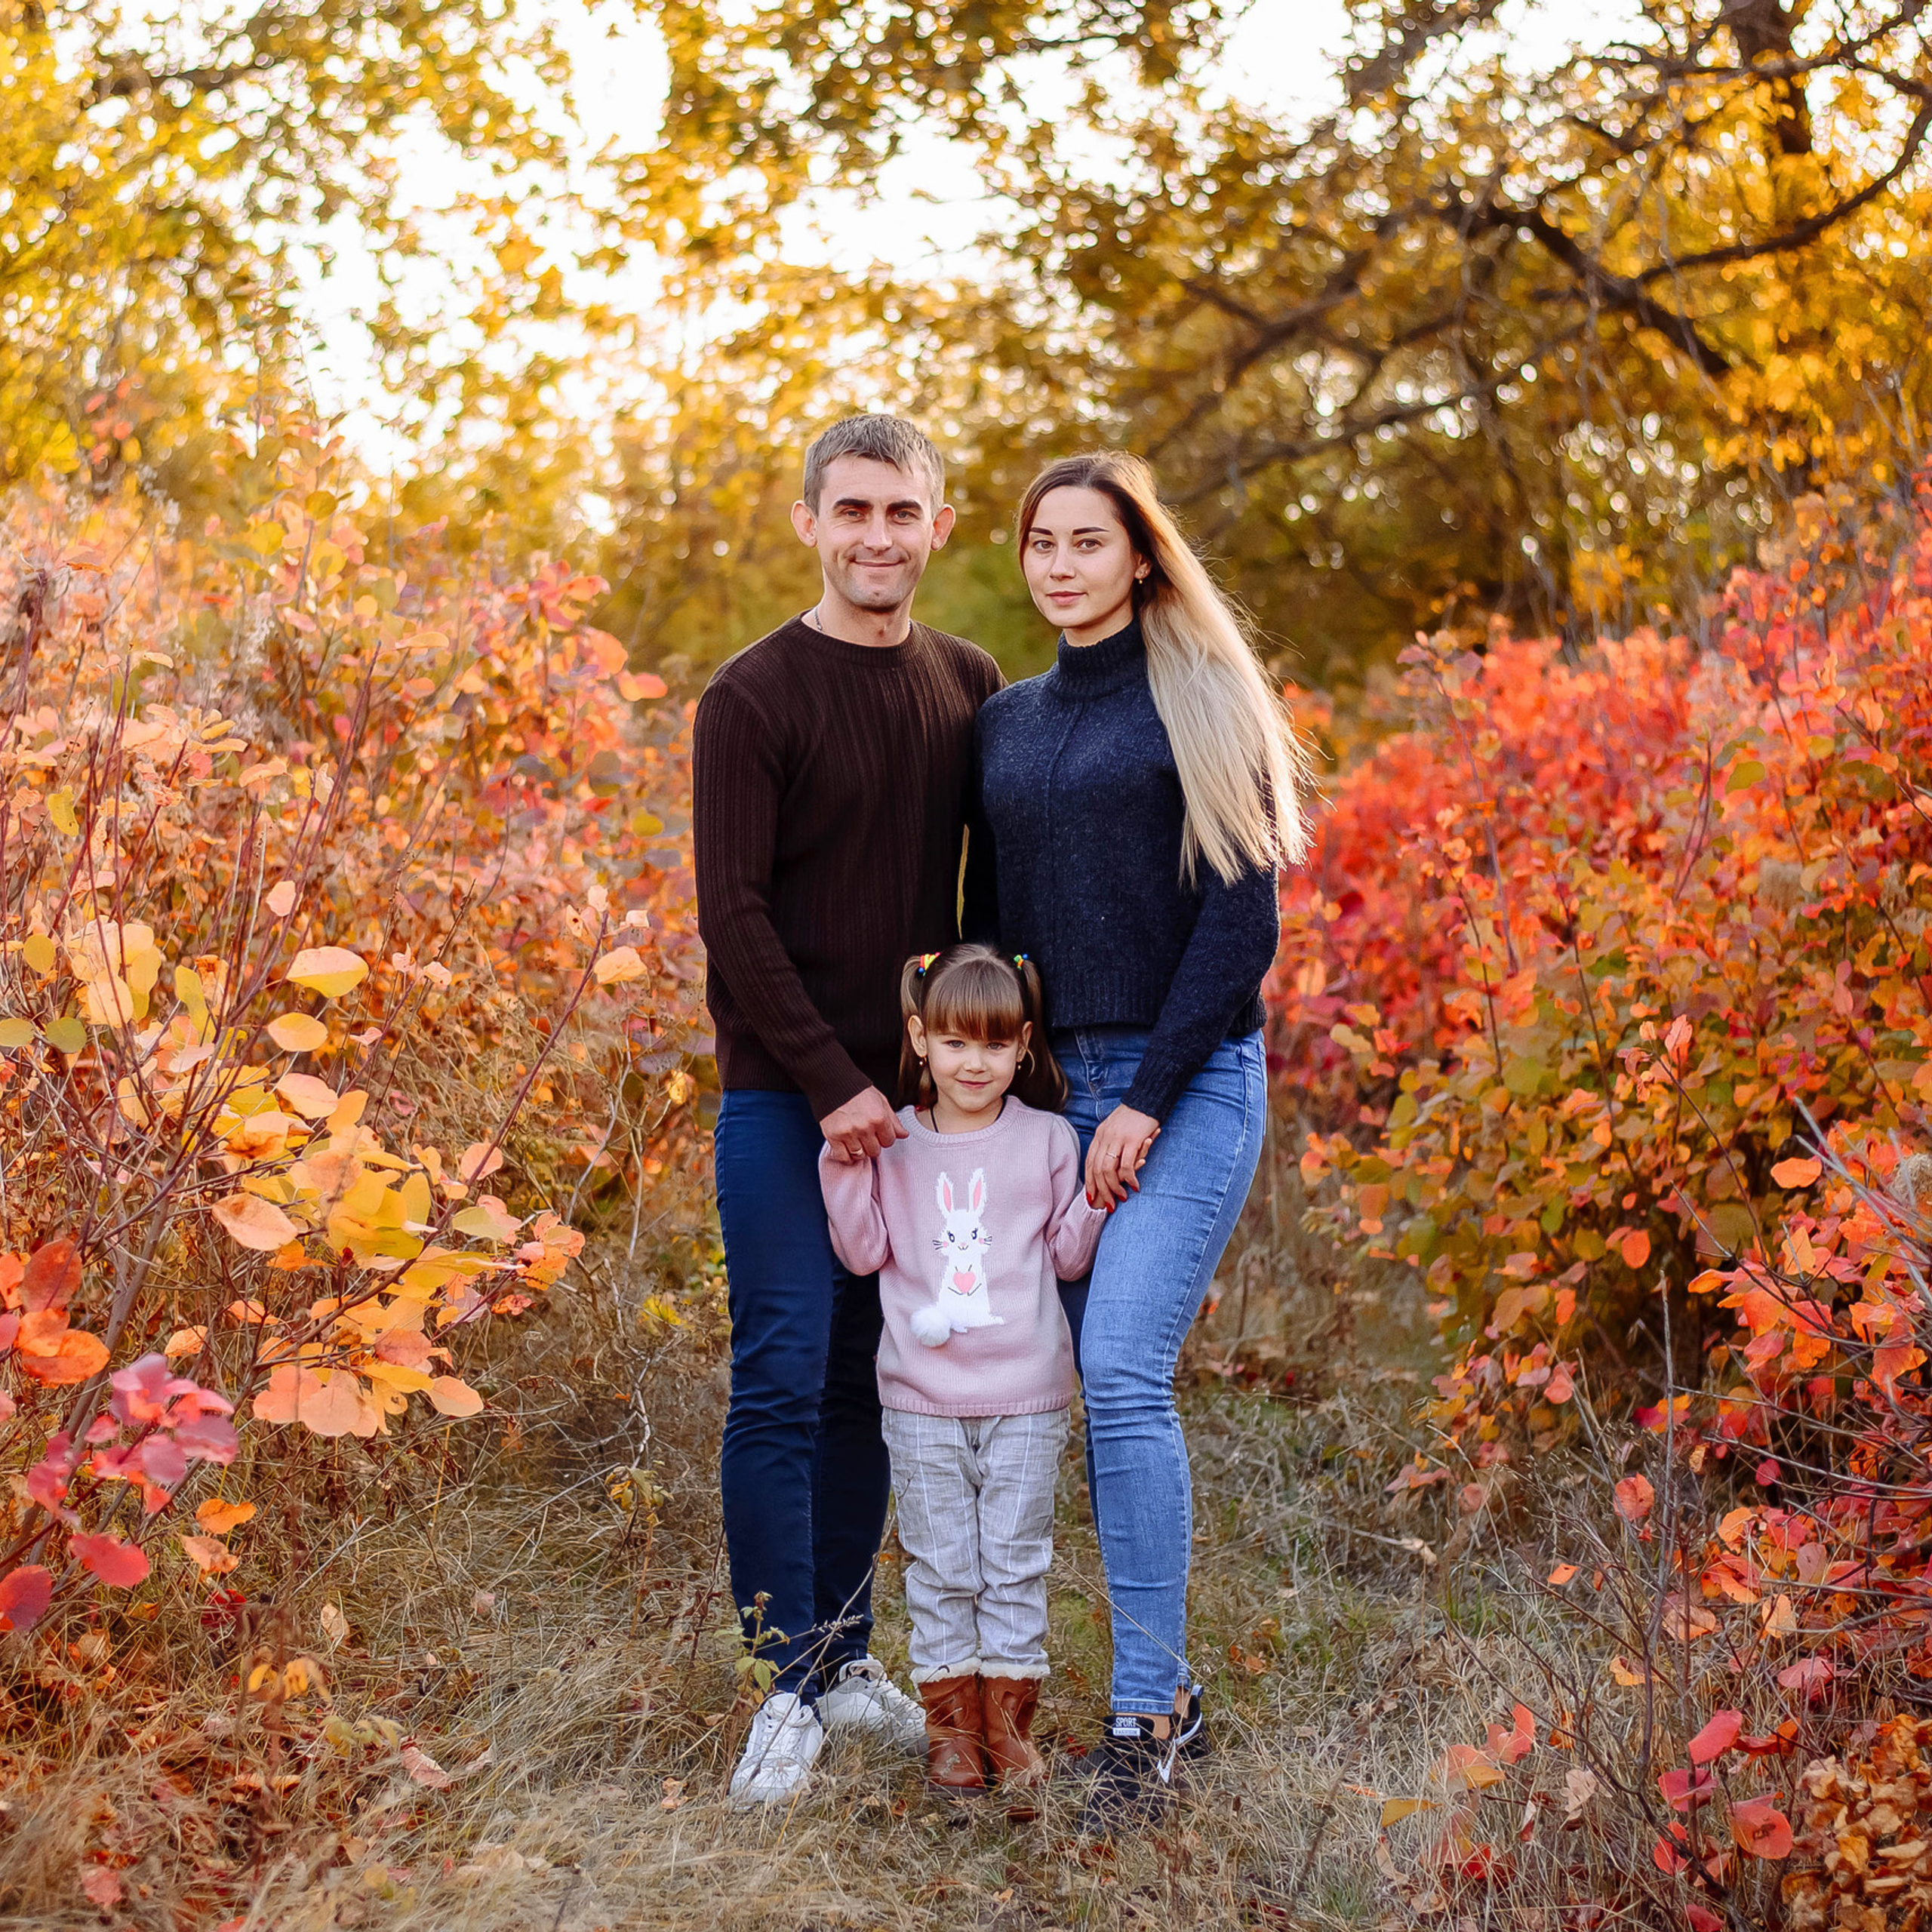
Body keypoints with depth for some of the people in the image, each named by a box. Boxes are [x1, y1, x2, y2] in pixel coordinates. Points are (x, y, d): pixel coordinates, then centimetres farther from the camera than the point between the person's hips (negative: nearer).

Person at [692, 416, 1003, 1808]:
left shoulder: (971, 687, 8)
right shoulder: (754, 700, -6)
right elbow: (734, 912, -10)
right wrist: (833, 1082, -14)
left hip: (918, 1090, 5)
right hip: (789, 1098, -4)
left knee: (871, 1384, 10)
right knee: (786, 1380, -4)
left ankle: (848, 1652, 20)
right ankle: (790, 1685, 3)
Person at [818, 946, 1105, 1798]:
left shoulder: (1046, 1139, 1)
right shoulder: (893, 1142, 3)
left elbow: (1070, 1255, 5)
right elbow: (865, 1252, 1)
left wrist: (1102, 1192, -10)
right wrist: (843, 1165, -8)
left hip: (1025, 1399, 0)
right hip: (921, 1400, 1)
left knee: (1015, 1564, 5)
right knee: (941, 1568, 7)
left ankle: (1009, 1720, 16)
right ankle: (950, 1723, 17)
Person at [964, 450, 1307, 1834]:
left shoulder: (1204, 703, -2)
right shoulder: (1004, 723, 14)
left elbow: (1243, 915, -8)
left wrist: (1151, 1097, -14)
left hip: (1188, 1085, -5)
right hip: (1054, 1088, 6)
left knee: (1123, 1372, -18)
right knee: (1107, 1394, 6)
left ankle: (1142, 1720, -12)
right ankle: (1169, 1687, 18)